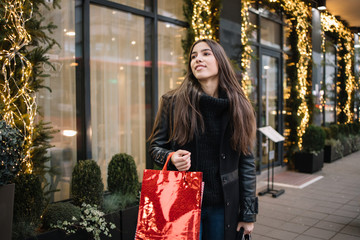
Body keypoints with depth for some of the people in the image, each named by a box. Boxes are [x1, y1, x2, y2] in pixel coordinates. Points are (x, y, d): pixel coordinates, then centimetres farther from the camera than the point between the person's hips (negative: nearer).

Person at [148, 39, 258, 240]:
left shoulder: (239, 107, -1)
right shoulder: (173, 102, -4)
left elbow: (247, 162, 0)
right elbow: (155, 146, 4)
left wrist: (249, 213, 0)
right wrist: (172, 158, -19)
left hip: (224, 206, 2)